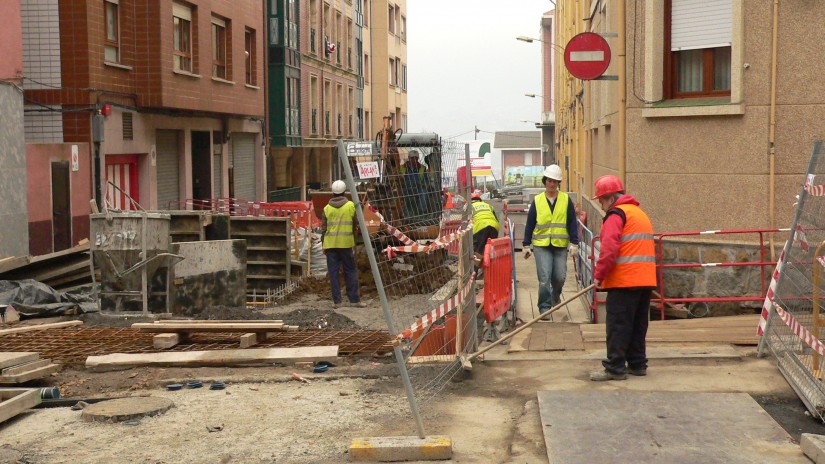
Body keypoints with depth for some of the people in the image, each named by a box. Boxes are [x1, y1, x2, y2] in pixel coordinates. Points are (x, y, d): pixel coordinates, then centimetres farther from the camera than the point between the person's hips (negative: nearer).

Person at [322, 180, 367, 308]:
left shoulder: (327, 208, 3)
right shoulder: (351, 206, -1)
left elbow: (323, 228, 5)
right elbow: (355, 224, 2)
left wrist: (323, 245, 12)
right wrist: (355, 243, 16)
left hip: (330, 244, 1)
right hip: (346, 243, -1)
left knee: (333, 272, 5)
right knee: (350, 271, 5)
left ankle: (337, 300, 5)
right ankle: (354, 299, 4)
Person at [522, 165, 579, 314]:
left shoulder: (566, 200, 3)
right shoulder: (537, 201, 4)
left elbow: (572, 223, 4)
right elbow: (529, 224, 7)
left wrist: (574, 243, -2)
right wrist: (527, 245, 5)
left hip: (560, 245, 1)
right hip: (541, 245, -1)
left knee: (560, 277, 4)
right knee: (544, 278, -7)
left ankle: (555, 294, 35)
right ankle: (544, 307, 4)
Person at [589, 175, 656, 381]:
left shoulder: (616, 215, -7)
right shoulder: (640, 213, 22)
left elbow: (609, 249, -18)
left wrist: (599, 275, -11)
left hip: (624, 280, -9)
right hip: (646, 278, 9)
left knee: (618, 325, -5)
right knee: (638, 324, 14)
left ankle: (615, 368, -5)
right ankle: (637, 364, 18)